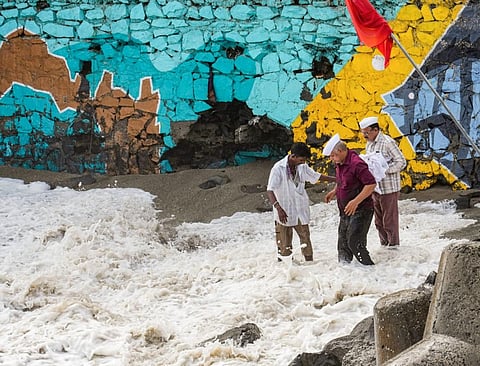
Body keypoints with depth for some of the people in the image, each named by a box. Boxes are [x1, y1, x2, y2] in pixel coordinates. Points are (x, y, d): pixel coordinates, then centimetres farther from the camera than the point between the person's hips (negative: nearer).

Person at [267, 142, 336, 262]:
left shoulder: (302, 167, 2)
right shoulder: (278, 168, -16)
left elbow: (316, 176, 19)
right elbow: (270, 191, -21)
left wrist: (337, 179, 17)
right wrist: (278, 208, -34)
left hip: (300, 210, 5)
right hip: (284, 213, -5)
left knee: (305, 237, 9)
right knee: (284, 244, -2)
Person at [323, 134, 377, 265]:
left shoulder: (356, 163, -22)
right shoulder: (340, 163, 8)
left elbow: (371, 184, -25)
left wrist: (356, 201, -28)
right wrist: (334, 191, 15)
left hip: (360, 210, -10)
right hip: (346, 211, 10)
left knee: (354, 243, -13)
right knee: (343, 244, 14)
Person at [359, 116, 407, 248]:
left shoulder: (388, 142, -14)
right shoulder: (369, 144, 12)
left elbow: (401, 162, -15)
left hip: (389, 188, -8)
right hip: (375, 188, 8)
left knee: (389, 219, -1)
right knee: (379, 220, 14)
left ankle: (393, 245, 10)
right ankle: (384, 245, 24)